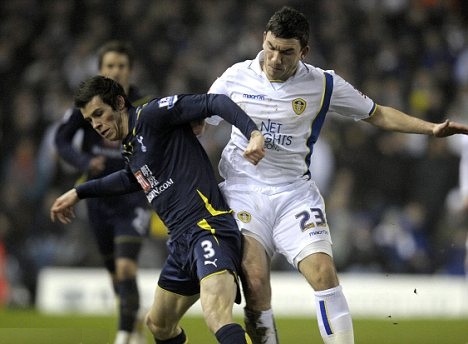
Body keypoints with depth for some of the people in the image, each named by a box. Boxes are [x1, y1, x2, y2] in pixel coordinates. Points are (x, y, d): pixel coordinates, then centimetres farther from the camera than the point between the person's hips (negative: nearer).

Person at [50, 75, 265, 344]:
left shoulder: (151, 115, -5)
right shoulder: (130, 145, 20)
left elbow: (214, 103, -13)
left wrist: (254, 133, -28)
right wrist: (78, 193, 49)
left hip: (209, 226, -10)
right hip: (182, 239, 10)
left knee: (218, 319, -32)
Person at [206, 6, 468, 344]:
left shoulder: (323, 85, -1)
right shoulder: (235, 78, 0)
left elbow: (377, 114, 10)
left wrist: (431, 128, 1)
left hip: (294, 193, 0)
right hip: (243, 189, 0)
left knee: (324, 273, -18)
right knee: (255, 285, -15)